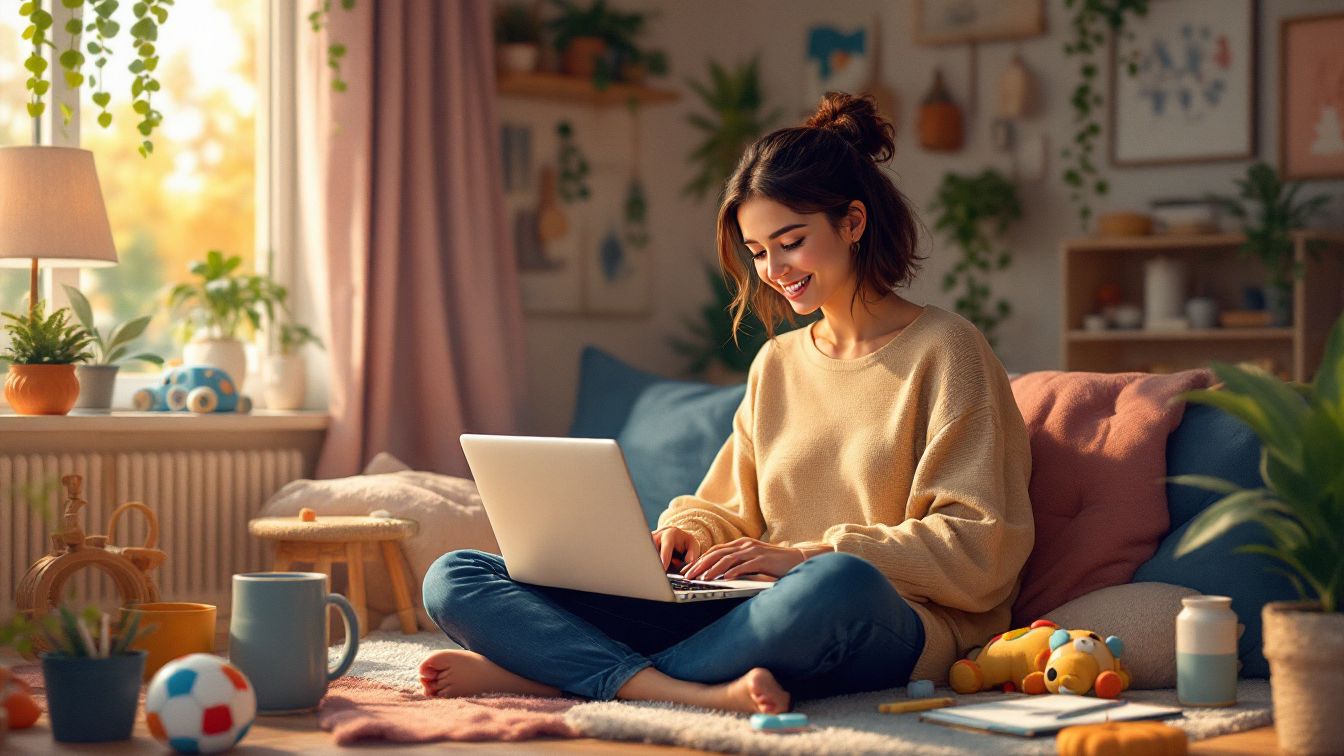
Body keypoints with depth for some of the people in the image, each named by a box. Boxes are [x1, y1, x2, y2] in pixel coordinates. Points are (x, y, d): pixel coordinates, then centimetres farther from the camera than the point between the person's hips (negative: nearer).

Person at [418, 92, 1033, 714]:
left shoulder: (943, 351, 3)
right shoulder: (776, 364, 22)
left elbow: (979, 549, -6)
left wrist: (810, 555, -15)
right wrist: (687, 531, 0)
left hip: (892, 629, -5)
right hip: (753, 615, 6)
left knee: (838, 584, -46)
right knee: (454, 580, -9)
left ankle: (543, 669, -30)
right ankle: (696, 692, -33)